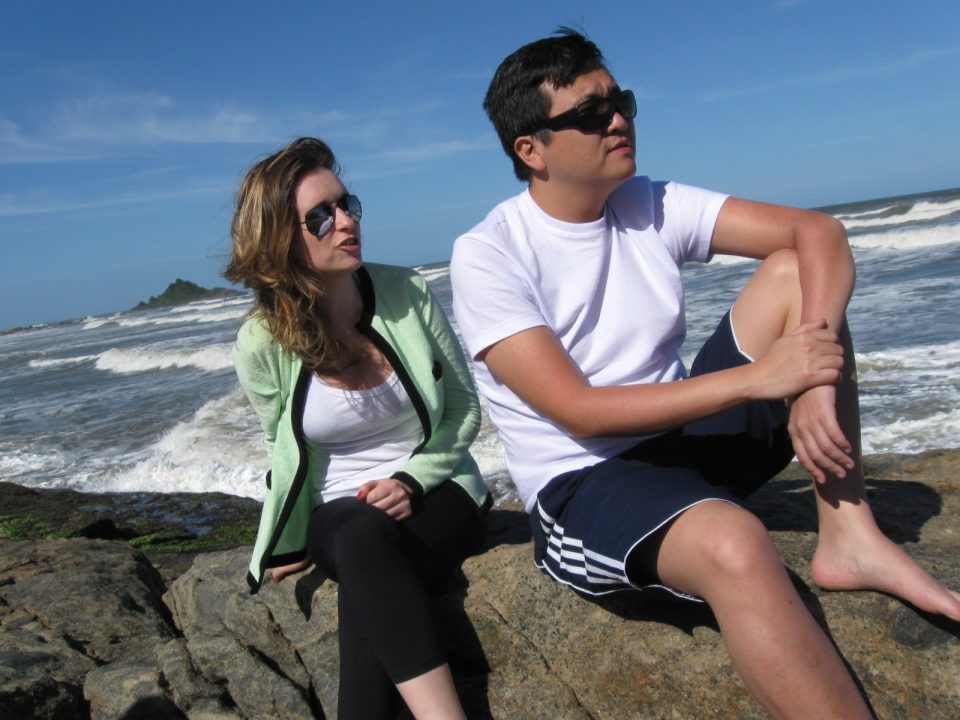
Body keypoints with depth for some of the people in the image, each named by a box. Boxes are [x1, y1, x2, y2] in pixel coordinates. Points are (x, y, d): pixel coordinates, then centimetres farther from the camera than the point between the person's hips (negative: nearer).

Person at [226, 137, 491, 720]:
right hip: (338, 516, 0)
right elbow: (284, 448, 9)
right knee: (361, 541, -35)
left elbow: (465, 409, 1)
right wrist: (293, 544, 12)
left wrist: (412, 480, -13)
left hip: (437, 492, 0)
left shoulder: (407, 293, -8)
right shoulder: (262, 344, -9)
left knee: (366, 585, -32)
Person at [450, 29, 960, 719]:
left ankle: (850, 538, -11)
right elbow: (579, 412, -20)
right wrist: (758, 377, -23)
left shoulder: (651, 205, 1)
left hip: (688, 438, 6)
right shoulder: (487, 255, -13)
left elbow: (819, 231, -5)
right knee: (731, 544, -38)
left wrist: (818, 384, -22)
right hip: (583, 482, -6)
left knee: (791, 273, -8)